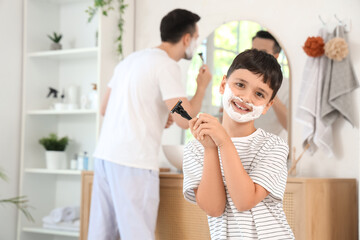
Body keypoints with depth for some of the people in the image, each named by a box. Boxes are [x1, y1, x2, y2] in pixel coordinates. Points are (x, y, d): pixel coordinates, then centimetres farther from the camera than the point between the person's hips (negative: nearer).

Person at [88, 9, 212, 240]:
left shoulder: (131, 58, 18)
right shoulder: (167, 65, -8)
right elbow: (186, 119, -14)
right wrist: (202, 86, 4)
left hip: (104, 155, 8)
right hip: (133, 162, -8)